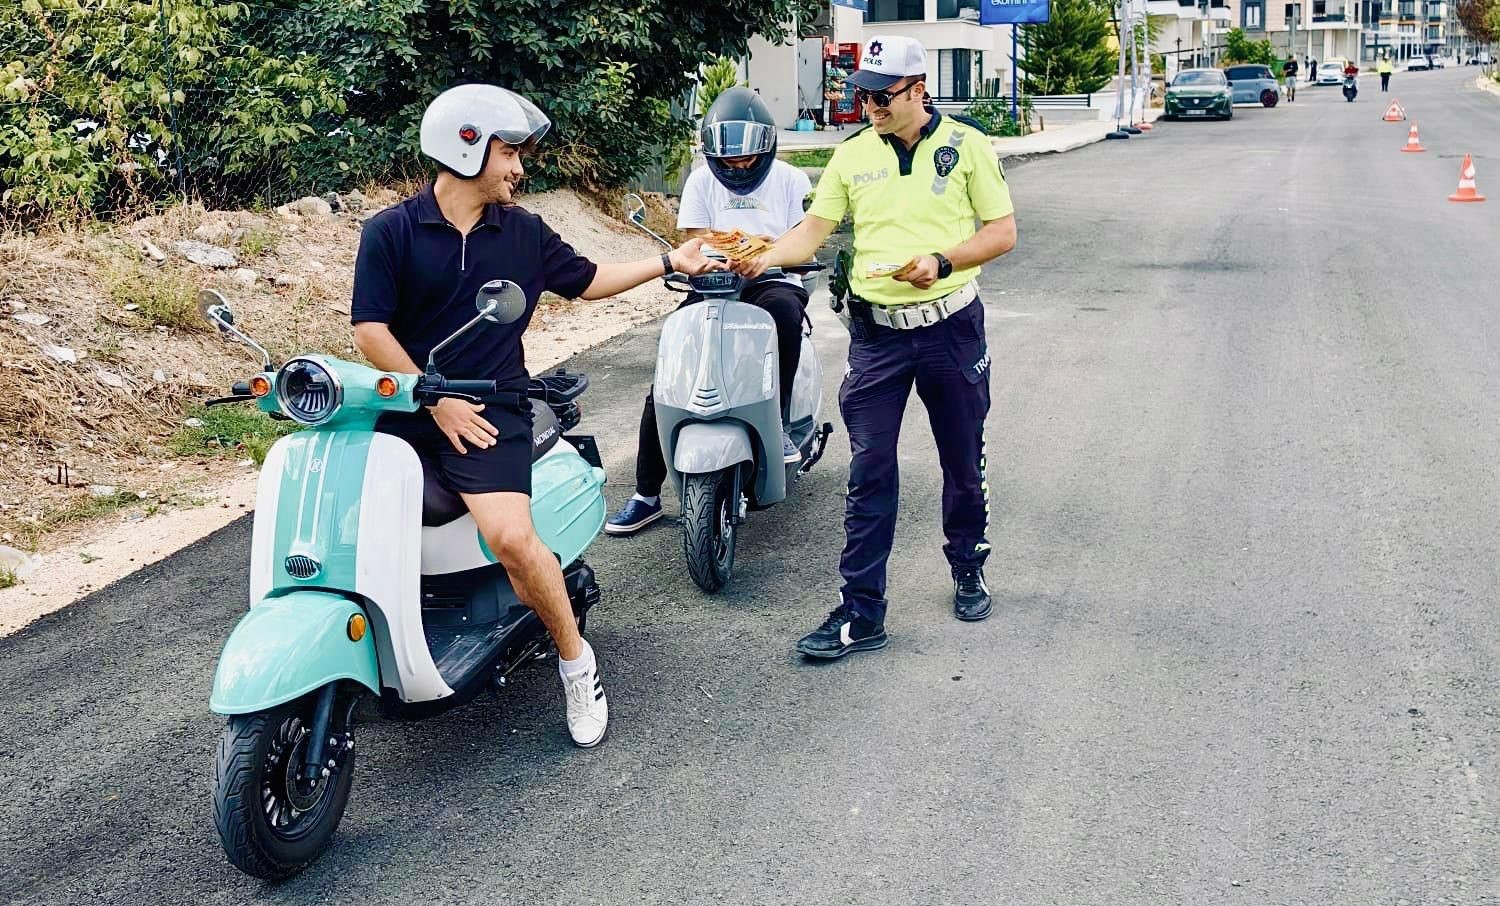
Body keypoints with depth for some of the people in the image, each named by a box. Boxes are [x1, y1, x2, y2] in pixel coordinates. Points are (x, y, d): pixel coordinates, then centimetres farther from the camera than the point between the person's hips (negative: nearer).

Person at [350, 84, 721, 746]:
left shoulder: (524, 232, 12)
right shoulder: (390, 232, 0)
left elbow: (586, 281, 26)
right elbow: (370, 331, -6)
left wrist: (672, 262, 23)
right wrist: (437, 402, -10)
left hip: (490, 412, 0)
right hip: (407, 410, 1)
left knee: (512, 539, -23)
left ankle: (575, 659, -1)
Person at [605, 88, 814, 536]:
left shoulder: (790, 180, 5)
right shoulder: (702, 181, 9)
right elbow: (696, 244, 1)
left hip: (773, 283, -1)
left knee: (783, 307, -40)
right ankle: (646, 495, -5)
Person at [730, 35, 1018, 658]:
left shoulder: (966, 145, -2)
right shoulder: (853, 155, 5)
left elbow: (1002, 232, -1)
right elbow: (813, 231, 0)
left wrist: (942, 262, -17)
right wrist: (765, 257, -19)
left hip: (951, 326, -1)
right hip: (877, 331, 1)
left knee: (963, 463, 13)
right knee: (869, 473, -1)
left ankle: (968, 571, 36)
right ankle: (861, 613, 2)